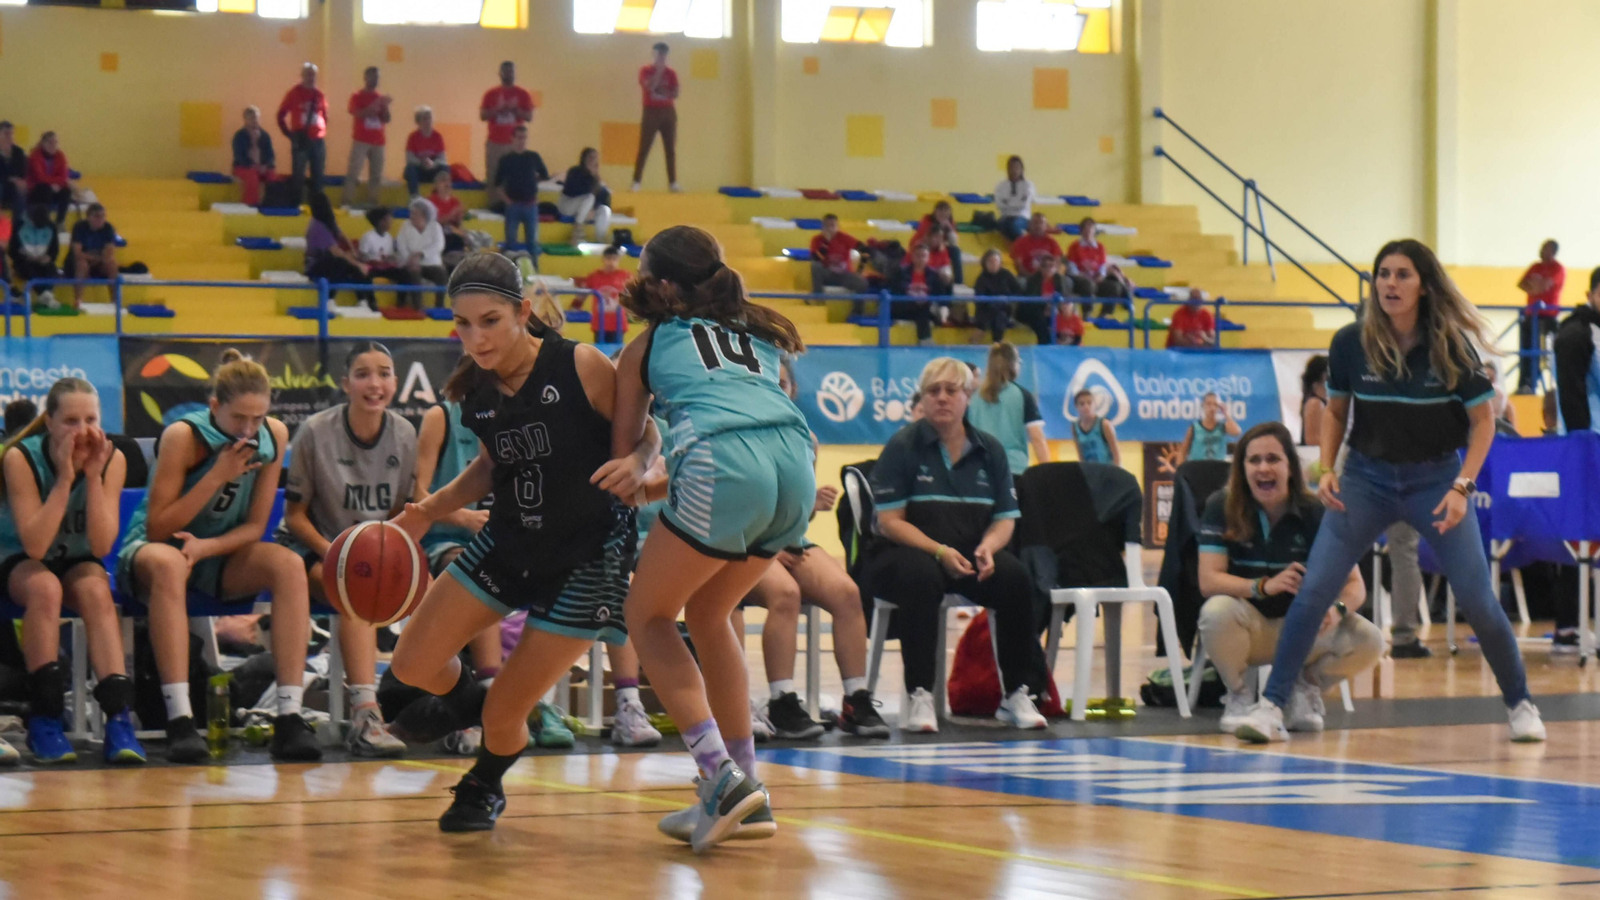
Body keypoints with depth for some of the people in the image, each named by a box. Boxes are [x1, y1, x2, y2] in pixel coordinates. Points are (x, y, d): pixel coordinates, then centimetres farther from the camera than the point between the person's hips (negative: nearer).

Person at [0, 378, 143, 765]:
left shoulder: (112, 459, -14)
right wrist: (65, 476, -34)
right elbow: (34, 546, -28)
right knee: (45, 587, -35)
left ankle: (118, 717, -38)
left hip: (76, 560, 2)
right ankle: (44, 720, -29)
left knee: (96, 590, -32)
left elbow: (101, 546, -21)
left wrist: (93, 476, -30)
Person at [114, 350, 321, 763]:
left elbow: (254, 526, -5)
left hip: (219, 558, 4)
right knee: (168, 563, -40)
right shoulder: (183, 436, -20)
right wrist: (218, 475, -28)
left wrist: (205, 547, -24)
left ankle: (289, 717, -32)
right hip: (150, 550, -4)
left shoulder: (274, 435, -7)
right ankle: (179, 720, -46)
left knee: (289, 565, -25)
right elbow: (157, 529, -20)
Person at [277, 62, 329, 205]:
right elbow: (281, 115, 4)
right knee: (298, 174, -3)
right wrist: (288, 133, 0)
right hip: (300, 140, -4)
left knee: (317, 175, 5)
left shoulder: (320, 96, 9)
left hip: (318, 141, 4)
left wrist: (323, 132, 9)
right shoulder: (294, 93, -1)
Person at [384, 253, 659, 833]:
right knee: (413, 666, 3)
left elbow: (647, 435, -10)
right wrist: (432, 508, -2)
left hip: (588, 555, -5)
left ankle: (485, 787, 32)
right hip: (508, 542, 5)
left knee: (505, 714, -5)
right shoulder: (475, 389, -5)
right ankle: (465, 699, 41)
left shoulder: (580, 366, -21)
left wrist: (636, 463, -34)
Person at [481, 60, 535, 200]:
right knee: (493, 177, -6)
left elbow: (529, 117, 2)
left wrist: (515, 110, -13)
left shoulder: (523, 95, 7)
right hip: (494, 144, 1)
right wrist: (497, 110, -13)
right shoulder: (491, 94, 9)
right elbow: (482, 115, 4)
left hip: (515, 144, -1)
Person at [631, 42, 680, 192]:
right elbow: (650, 87, -17)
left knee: (670, 149, 2)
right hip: (651, 112, -3)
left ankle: (672, 183, 4)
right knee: (644, 149, -6)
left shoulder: (670, 73, 8)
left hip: (668, 112, 3)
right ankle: (636, 183, -7)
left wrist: (660, 94, -15)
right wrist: (659, 70, -14)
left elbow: (675, 94, -1)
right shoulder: (645, 71, 1)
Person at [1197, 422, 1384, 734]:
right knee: (1216, 612, -35)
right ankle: (1239, 694, -4)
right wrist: (1263, 586, -35)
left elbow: (1355, 584, -9)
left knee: (1369, 641, -25)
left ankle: (1306, 687, 7)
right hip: (1250, 630, -1)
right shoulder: (1222, 508, -10)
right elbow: (1209, 580, -18)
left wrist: (1338, 609, -34)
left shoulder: (1316, 512, -8)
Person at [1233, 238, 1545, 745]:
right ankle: (1272, 705, -5)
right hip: (1367, 476, 1)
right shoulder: (1351, 344, -9)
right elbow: (1335, 411, 8)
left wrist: (1461, 487, -16)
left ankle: (1520, 703, 17)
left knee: (1478, 601, -4)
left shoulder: (1451, 346, -13)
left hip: (1436, 479, -1)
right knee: (1312, 589, -11)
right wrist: (1327, 470, -6)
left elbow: (1482, 422, -5)